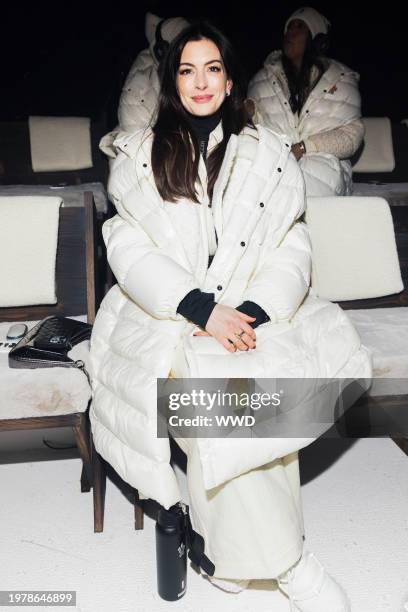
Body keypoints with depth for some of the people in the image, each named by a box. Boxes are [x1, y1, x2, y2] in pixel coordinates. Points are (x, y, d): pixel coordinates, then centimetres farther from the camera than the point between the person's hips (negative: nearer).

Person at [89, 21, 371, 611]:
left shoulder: (269, 153, 12)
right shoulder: (138, 154, 10)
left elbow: (291, 250, 4)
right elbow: (130, 251, -2)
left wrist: (253, 312, -16)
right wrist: (203, 309, -17)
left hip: (256, 312, 1)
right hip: (166, 316, -1)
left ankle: (233, 549, -11)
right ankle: (292, 564, -15)